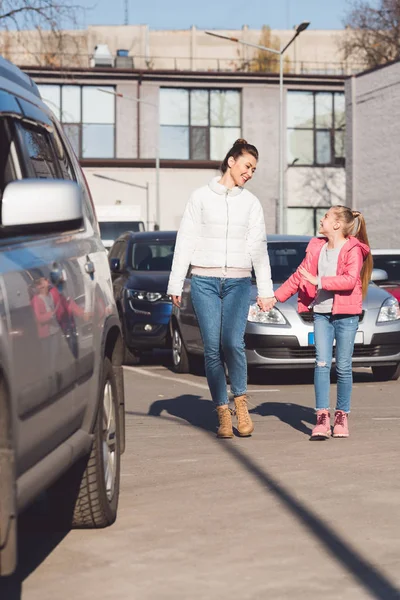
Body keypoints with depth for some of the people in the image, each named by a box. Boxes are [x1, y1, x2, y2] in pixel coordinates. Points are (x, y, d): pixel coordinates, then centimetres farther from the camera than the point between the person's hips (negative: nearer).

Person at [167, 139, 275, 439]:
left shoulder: (251, 203, 12)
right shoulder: (201, 197, 7)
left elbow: (259, 248, 11)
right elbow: (186, 241, 6)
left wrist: (266, 290, 6)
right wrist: (176, 284, 1)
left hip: (238, 282, 1)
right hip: (205, 281, -1)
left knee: (233, 343, -16)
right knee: (212, 348, -5)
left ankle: (240, 401, 5)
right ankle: (223, 413, 3)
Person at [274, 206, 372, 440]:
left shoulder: (353, 250, -6)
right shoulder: (317, 247, 12)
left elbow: (350, 280, -20)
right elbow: (300, 276, 18)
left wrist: (319, 281, -22)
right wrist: (276, 297, 16)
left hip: (346, 315, -4)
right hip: (322, 313, 4)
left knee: (343, 367, 2)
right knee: (322, 363, -7)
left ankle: (342, 416, 14)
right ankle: (322, 416, -8)